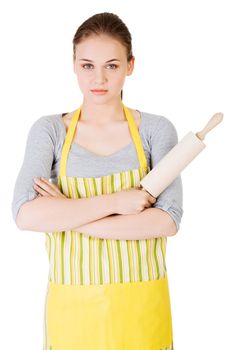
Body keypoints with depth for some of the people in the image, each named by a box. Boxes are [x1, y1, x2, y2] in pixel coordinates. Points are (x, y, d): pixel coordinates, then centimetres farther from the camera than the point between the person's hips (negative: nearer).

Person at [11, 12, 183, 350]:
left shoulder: (156, 129, -5)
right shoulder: (49, 130, -4)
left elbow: (168, 219, -14)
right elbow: (25, 214, -16)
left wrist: (68, 215, -17)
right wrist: (114, 201, -20)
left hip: (140, 302, 0)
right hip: (72, 302, 0)